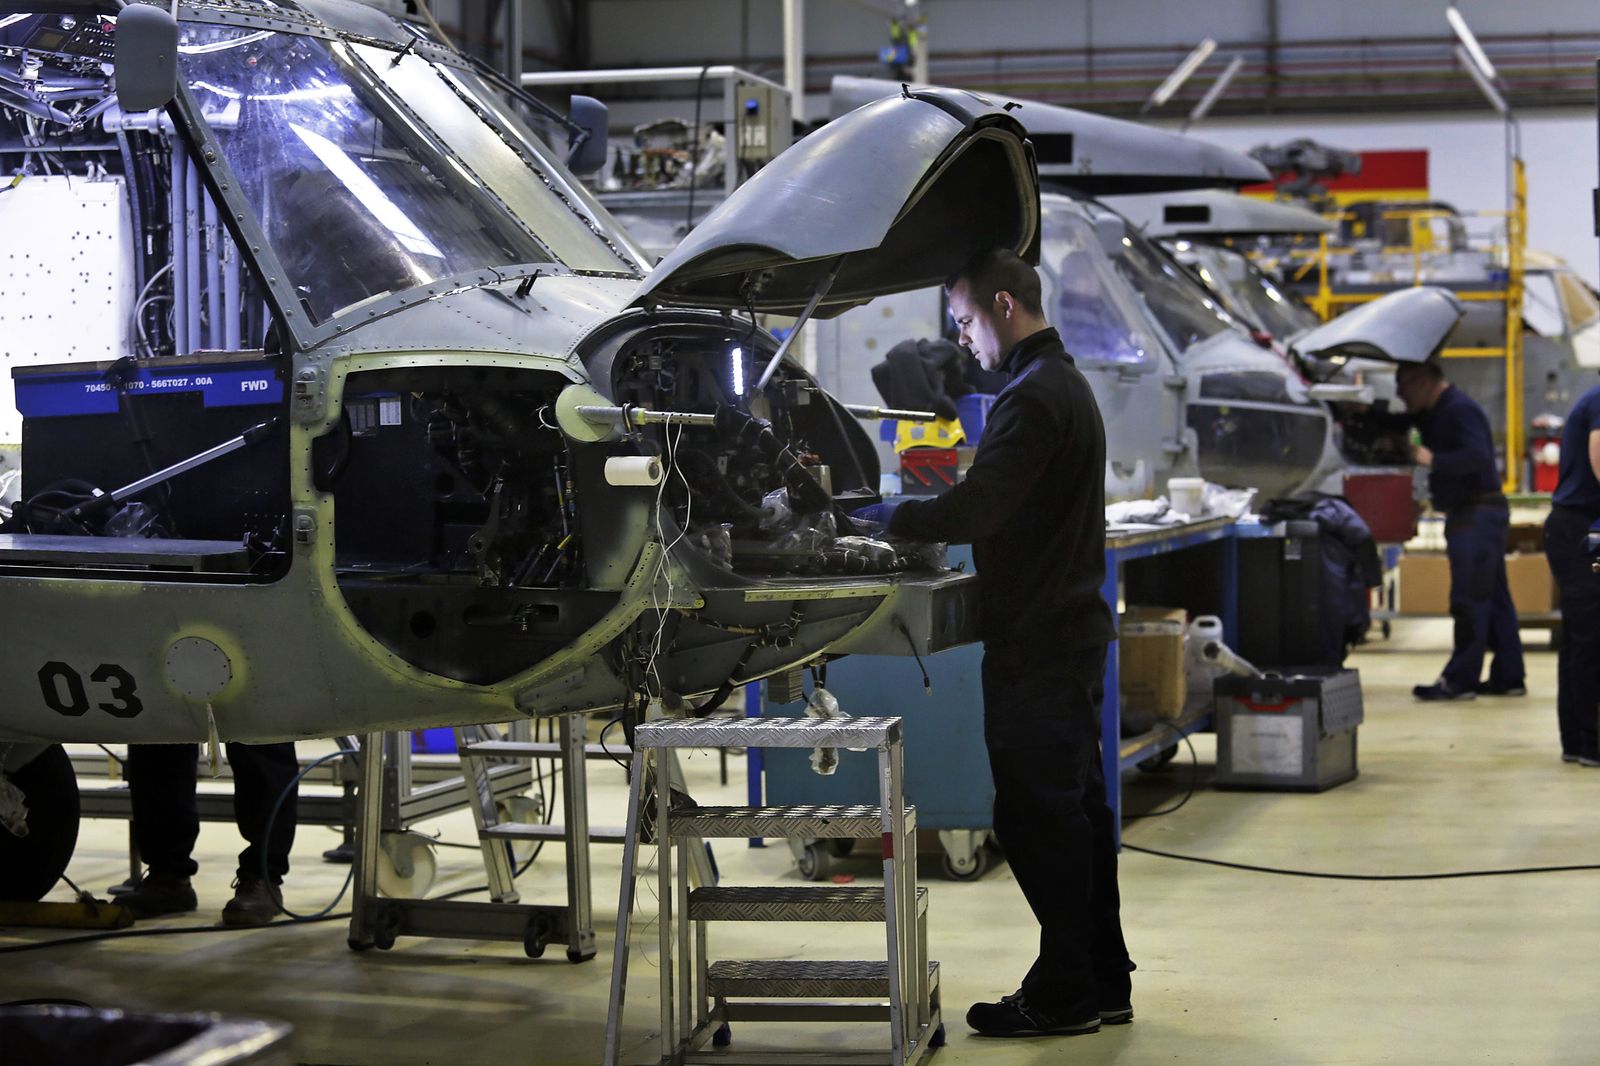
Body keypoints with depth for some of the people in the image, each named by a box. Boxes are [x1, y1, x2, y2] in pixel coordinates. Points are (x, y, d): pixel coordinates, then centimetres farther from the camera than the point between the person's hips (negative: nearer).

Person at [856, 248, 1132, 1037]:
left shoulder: (1034, 399, -17)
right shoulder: (1064, 383, 17)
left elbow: (974, 509, -24)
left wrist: (890, 516, -11)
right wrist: (920, 515, 11)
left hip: (1037, 646, -11)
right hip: (1071, 631, 11)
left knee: (1035, 813, -4)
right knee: (1074, 805, 14)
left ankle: (1064, 994, 2)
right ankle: (1102, 984, 22)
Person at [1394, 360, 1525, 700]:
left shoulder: (1459, 409, -14)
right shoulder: (1435, 414, 18)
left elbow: (1477, 456, -27)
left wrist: (1433, 460, -32)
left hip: (1477, 514, -11)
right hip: (1469, 515, 11)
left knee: (1470, 599, -10)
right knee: (1493, 598, 11)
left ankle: (1460, 680, -10)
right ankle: (1508, 676, 15)